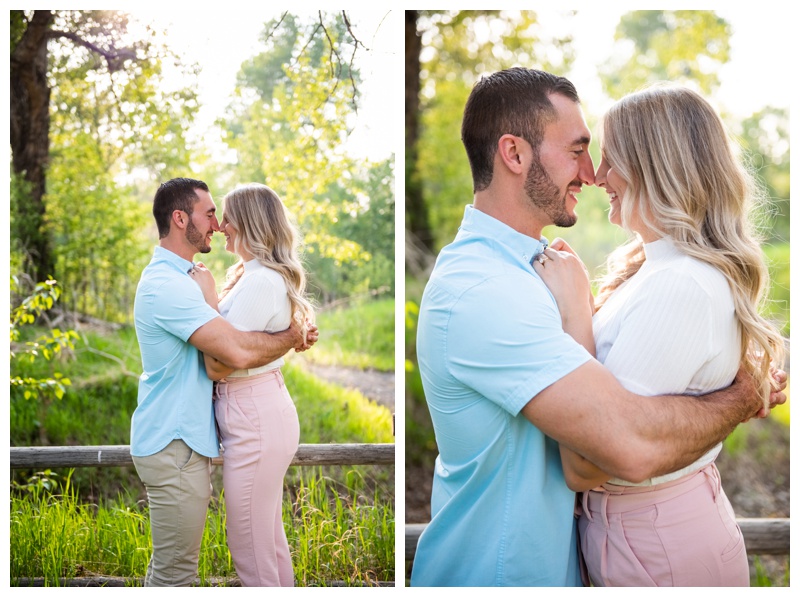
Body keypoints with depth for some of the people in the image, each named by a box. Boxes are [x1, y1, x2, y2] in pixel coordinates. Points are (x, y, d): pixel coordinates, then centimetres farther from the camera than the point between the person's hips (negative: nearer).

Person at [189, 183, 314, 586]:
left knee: (250, 550, 1)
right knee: (270, 539, 20)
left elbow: (219, 365, -20)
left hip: (254, 424, -10)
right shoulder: (257, 275, 13)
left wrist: (207, 299, -16)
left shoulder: (258, 282, -19)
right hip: (263, 414, 10)